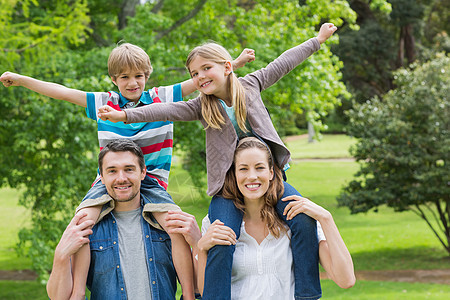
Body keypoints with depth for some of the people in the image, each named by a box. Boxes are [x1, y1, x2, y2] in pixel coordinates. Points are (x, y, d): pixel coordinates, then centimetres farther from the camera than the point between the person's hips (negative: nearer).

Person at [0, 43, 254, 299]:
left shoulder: (163, 98, 7)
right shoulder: (104, 103, 8)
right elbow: (63, 92, 9)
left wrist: (236, 62, -3)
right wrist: (22, 80, 6)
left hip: (151, 180, -1)